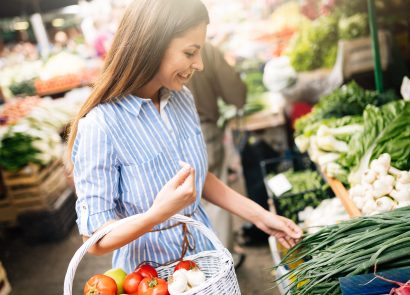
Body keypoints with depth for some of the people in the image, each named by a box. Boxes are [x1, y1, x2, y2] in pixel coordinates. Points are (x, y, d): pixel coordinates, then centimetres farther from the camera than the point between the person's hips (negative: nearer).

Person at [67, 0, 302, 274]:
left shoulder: (183, 98, -6)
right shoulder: (99, 126, -26)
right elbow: (95, 240, -21)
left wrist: (259, 215, 4)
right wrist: (158, 213, -38)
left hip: (205, 253, 6)